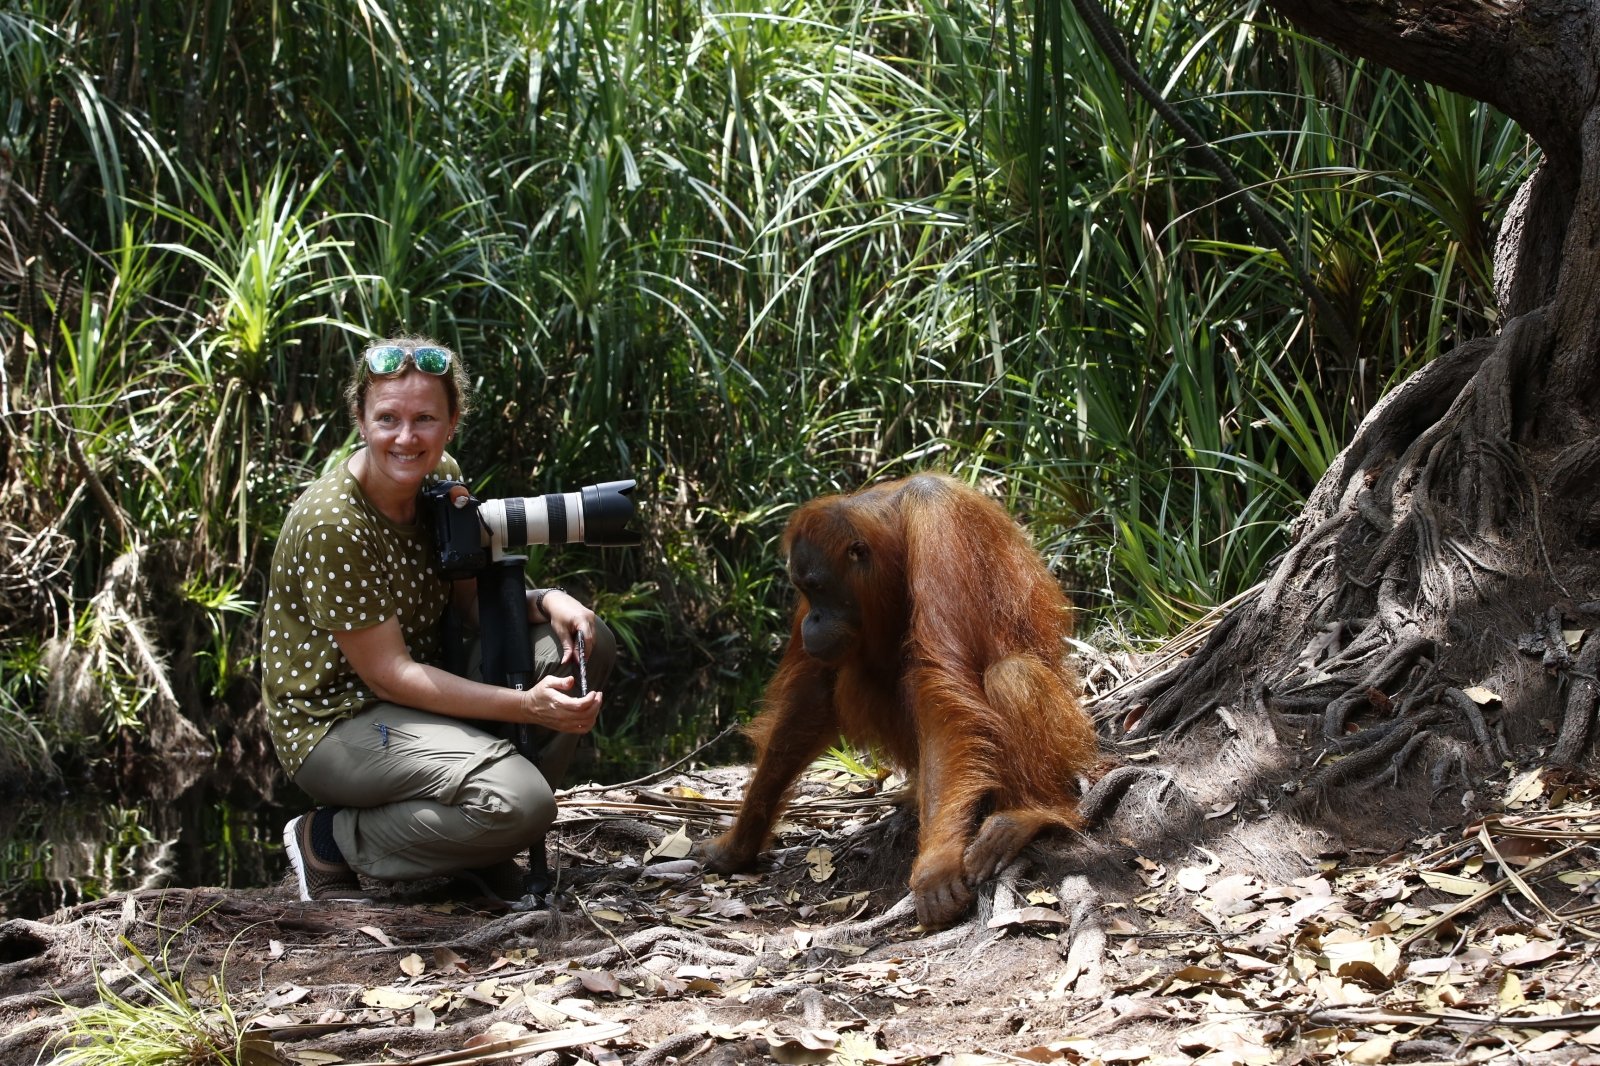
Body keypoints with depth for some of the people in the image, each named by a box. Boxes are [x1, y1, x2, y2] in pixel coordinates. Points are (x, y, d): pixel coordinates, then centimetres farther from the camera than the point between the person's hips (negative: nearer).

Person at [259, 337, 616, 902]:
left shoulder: (439, 477, 0)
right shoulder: (333, 524, -25)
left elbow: (474, 600, 8)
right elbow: (388, 675, -23)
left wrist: (547, 601, -15)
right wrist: (524, 706, -29)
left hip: (423, 696, 8)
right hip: (338, 722, -8)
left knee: (585, 642, -4)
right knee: (518, 803, -29)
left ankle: (482, 849, 5)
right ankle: (329, 841, -6)